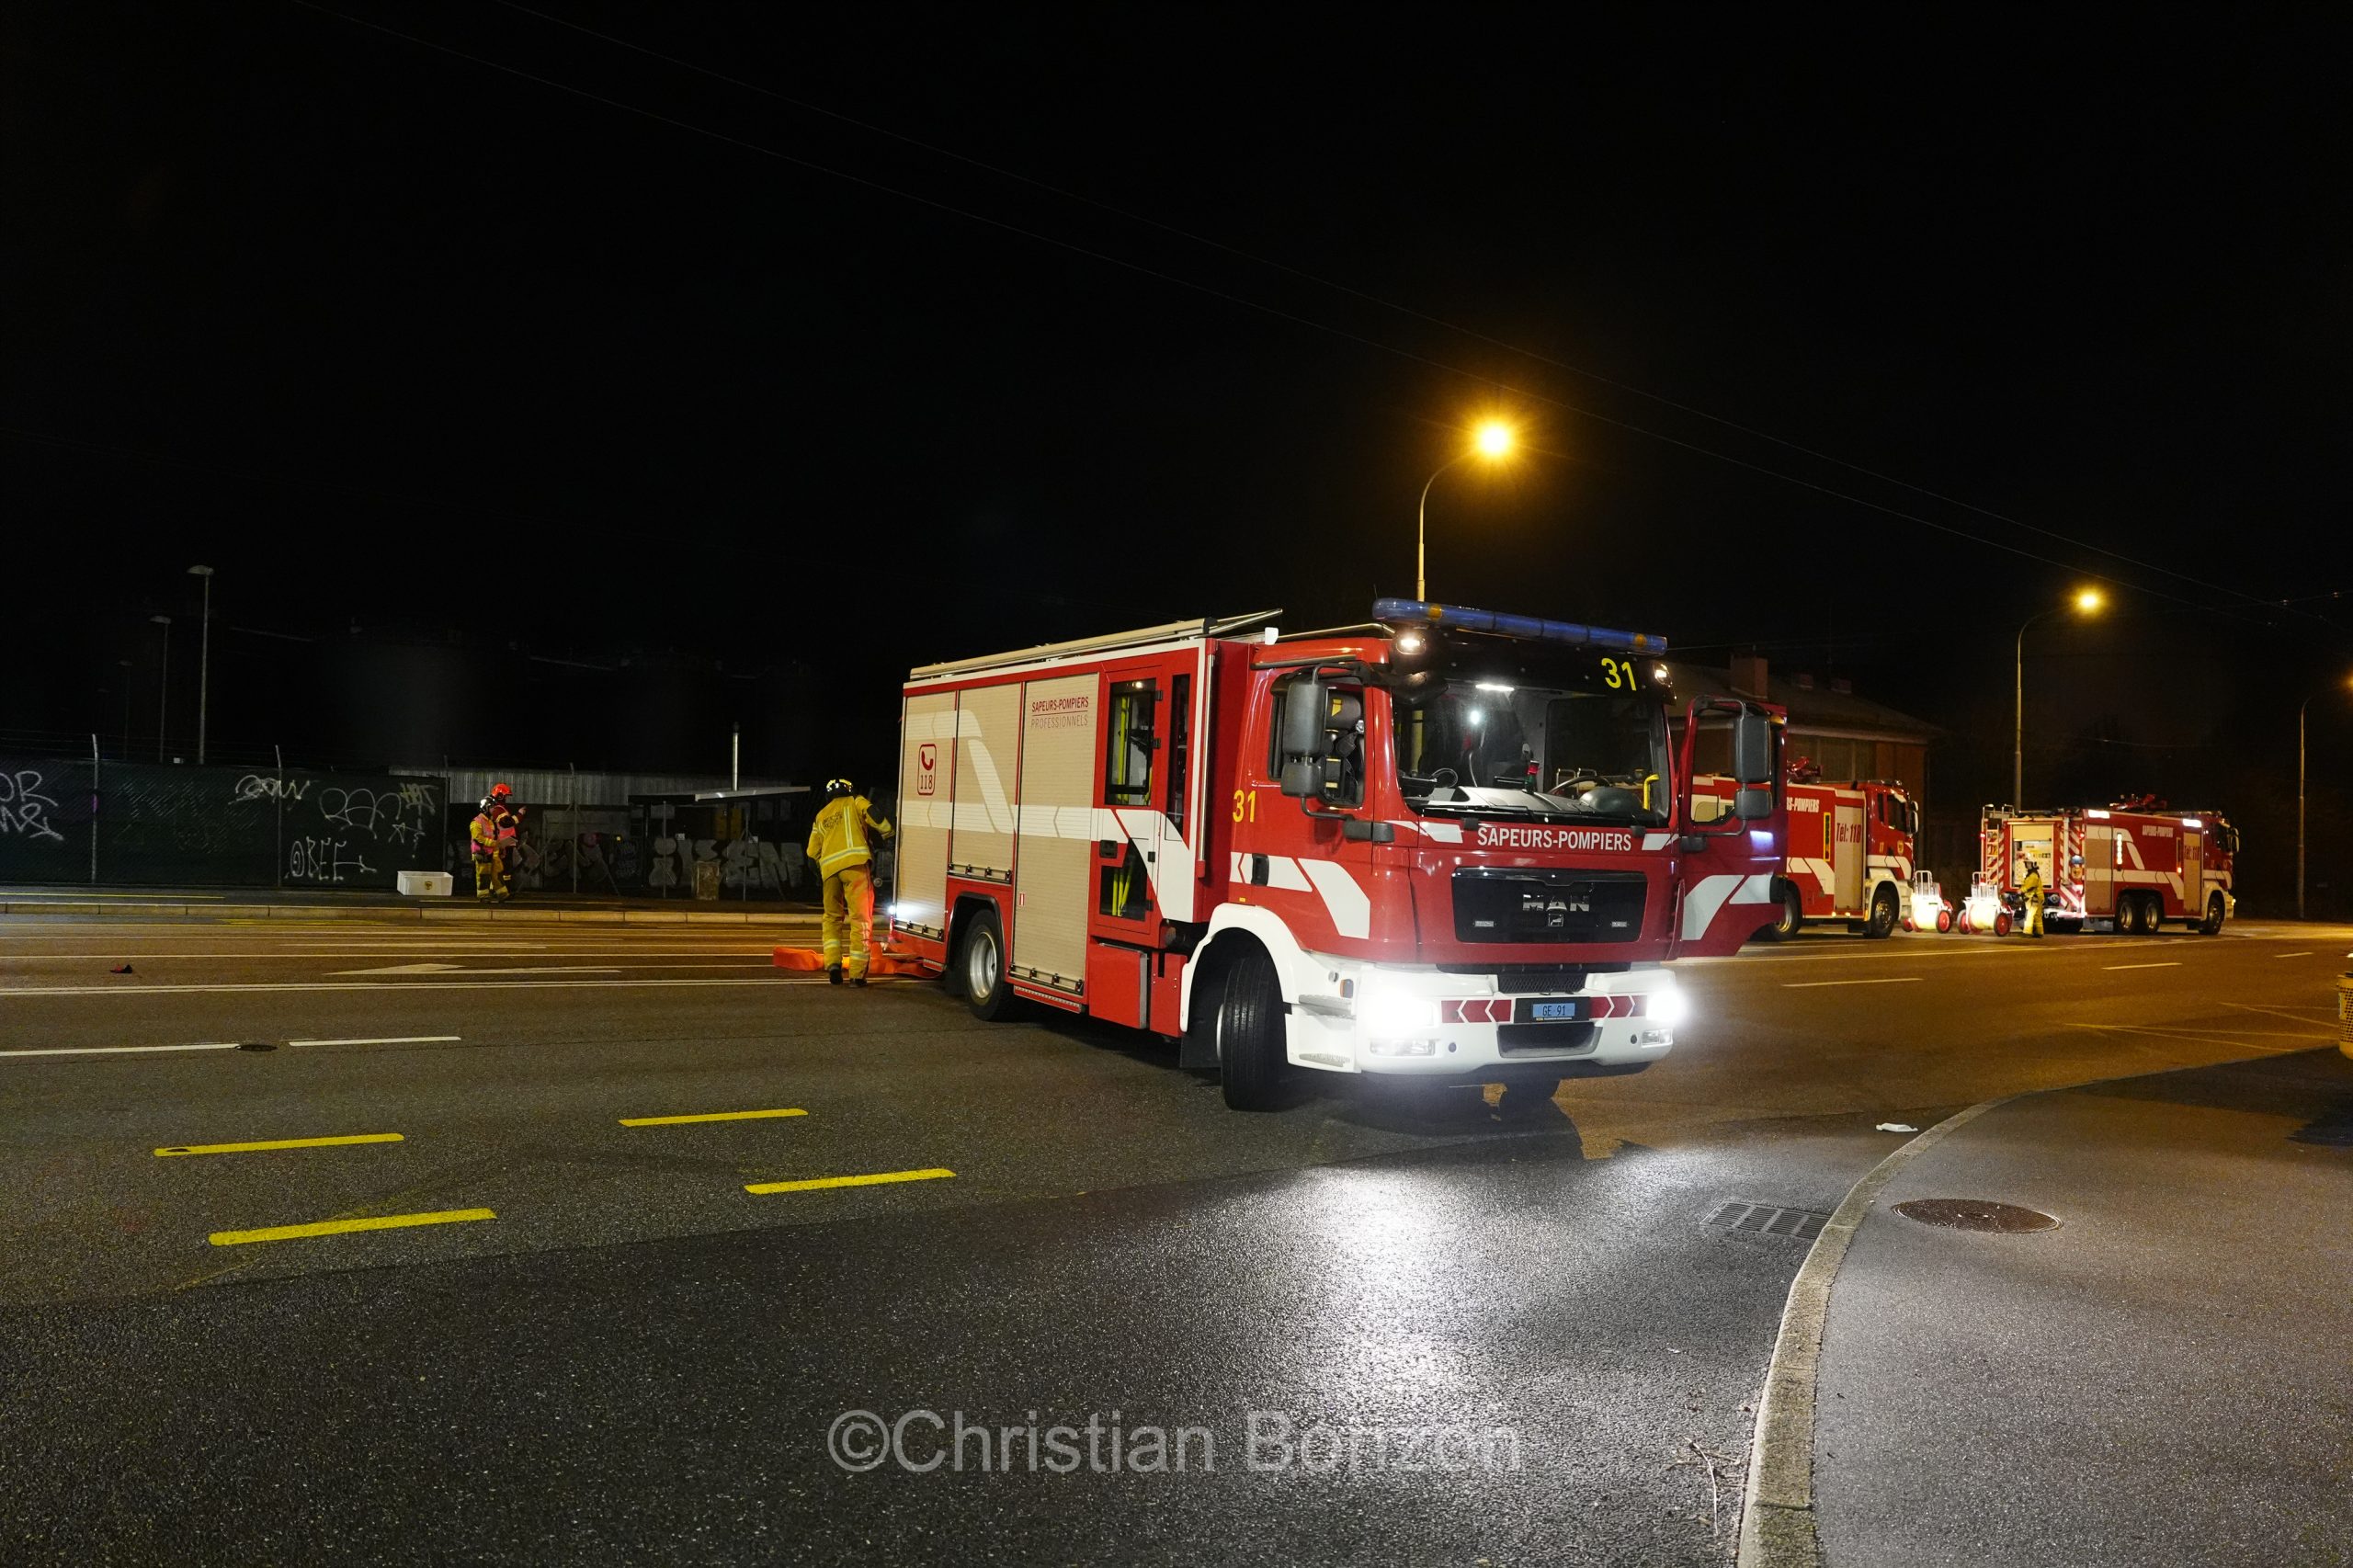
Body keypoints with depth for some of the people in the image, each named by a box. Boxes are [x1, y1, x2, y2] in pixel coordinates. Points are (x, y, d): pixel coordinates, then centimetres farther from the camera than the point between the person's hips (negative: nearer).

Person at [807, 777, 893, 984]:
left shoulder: (821, 816, 28)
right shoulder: (856, 802, 16)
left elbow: (813, 851, 24)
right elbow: (873, 815, -2)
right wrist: (887, 834, 14)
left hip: (829, 867, 5)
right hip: (855, 864, -4)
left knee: (832, 917, 20)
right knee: (860, 918, -3)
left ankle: (832, 963, 4)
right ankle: (857, 973, -8)